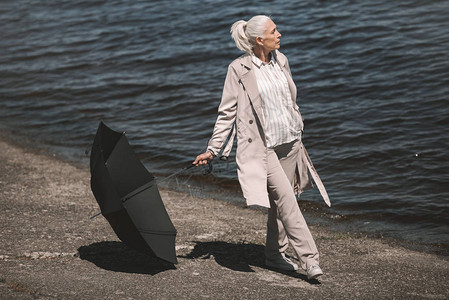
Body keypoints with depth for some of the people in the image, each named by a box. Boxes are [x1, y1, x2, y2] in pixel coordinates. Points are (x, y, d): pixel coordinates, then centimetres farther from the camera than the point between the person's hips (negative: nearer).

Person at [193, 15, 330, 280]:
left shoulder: (281, 60, 6)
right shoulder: (239, 69, -10)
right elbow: (227, 113, -5)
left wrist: (298, 126, 25)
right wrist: (212, 150, -7)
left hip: (289, 142, 6)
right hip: (262, 146, -6)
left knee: (280, 201, 12)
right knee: (285, 198, -14)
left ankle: (275, 254, 26)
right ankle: (309, 258, -14)